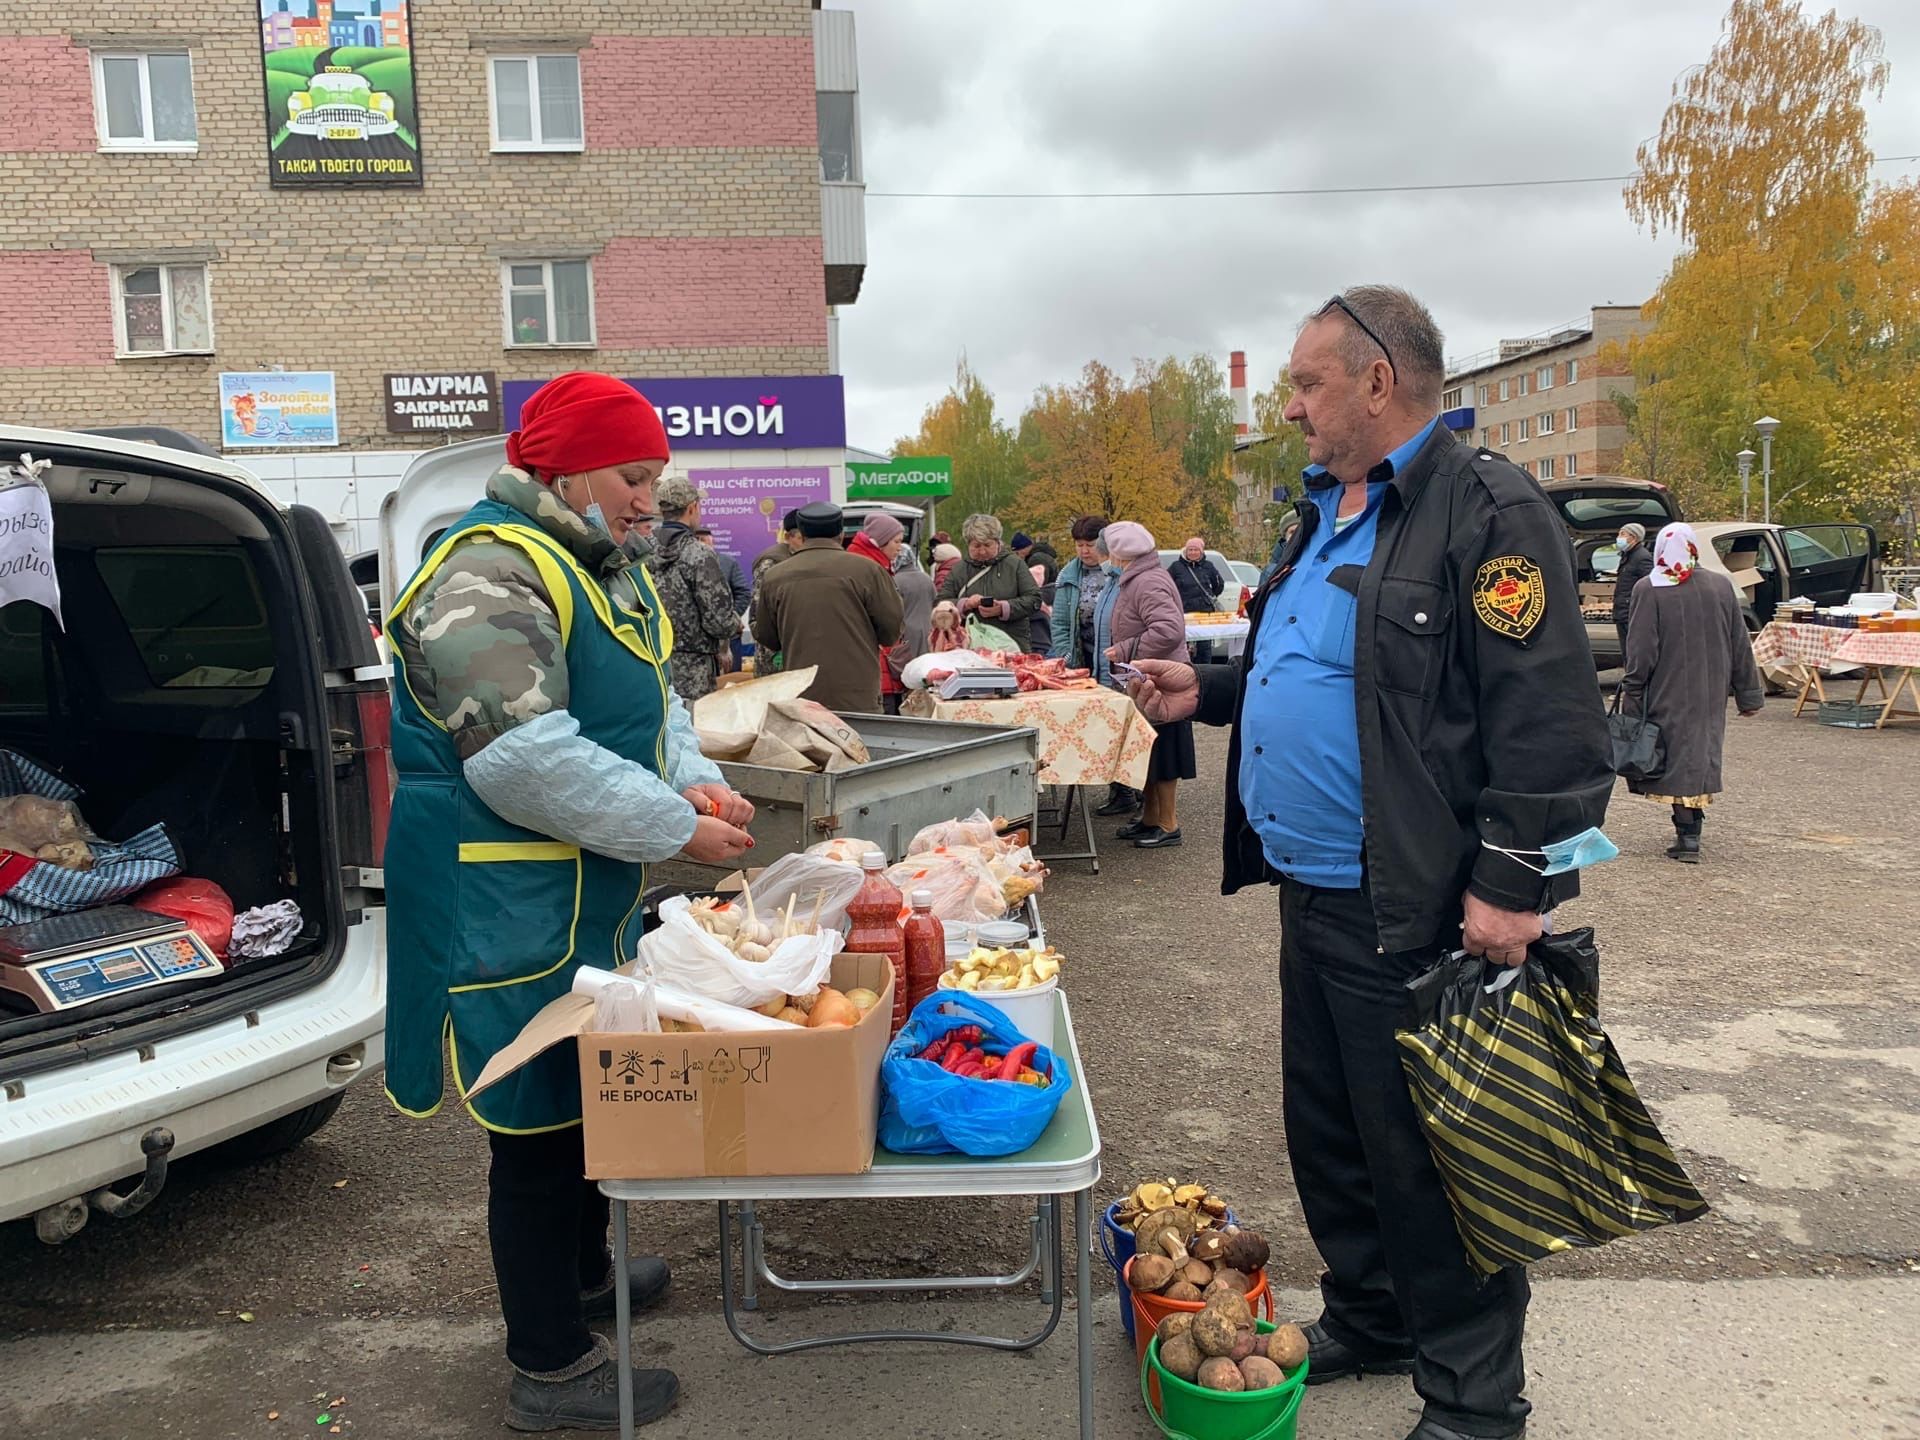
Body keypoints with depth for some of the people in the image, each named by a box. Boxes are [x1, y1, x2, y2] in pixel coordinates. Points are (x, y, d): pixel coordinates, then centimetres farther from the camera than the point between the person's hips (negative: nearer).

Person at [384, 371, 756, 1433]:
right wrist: (675, 829, -22)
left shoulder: (602, 568, 12)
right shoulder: (489, 574, -21)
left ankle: (583, 1272, 46)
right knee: (537, 1127, 3)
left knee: (588, 1093, 24)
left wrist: (693, 780, -4)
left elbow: (649, 704, 17)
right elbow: (525, 758, -29)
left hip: (590, 892, 10)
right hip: (506, 904, -10)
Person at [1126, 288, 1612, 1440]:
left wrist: (1512, 884, -24)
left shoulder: (1486, 512, -15)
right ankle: (1369, 1322, 41)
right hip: (1314, 894, 10)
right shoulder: (1328, 514, 15)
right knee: (1329, 1131, 21)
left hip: (1416, 911, -9)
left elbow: (1548, 718, -21)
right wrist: (1208, 692, 12)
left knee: (1428, 1161, 5)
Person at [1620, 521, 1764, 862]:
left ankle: (1688, 834, -2)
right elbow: (1741, 646, 8)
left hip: (1668, 696, -4)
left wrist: (1631, 698, -5)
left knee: (1677, 757, 0)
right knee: (1702, 753, 11)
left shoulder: (1649, 590, -10)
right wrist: (1749, 695, 15)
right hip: (1711, 696, 4)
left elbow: (1640, 653, -11)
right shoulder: (1721, 586, 4)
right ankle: (1689, 835, 14)